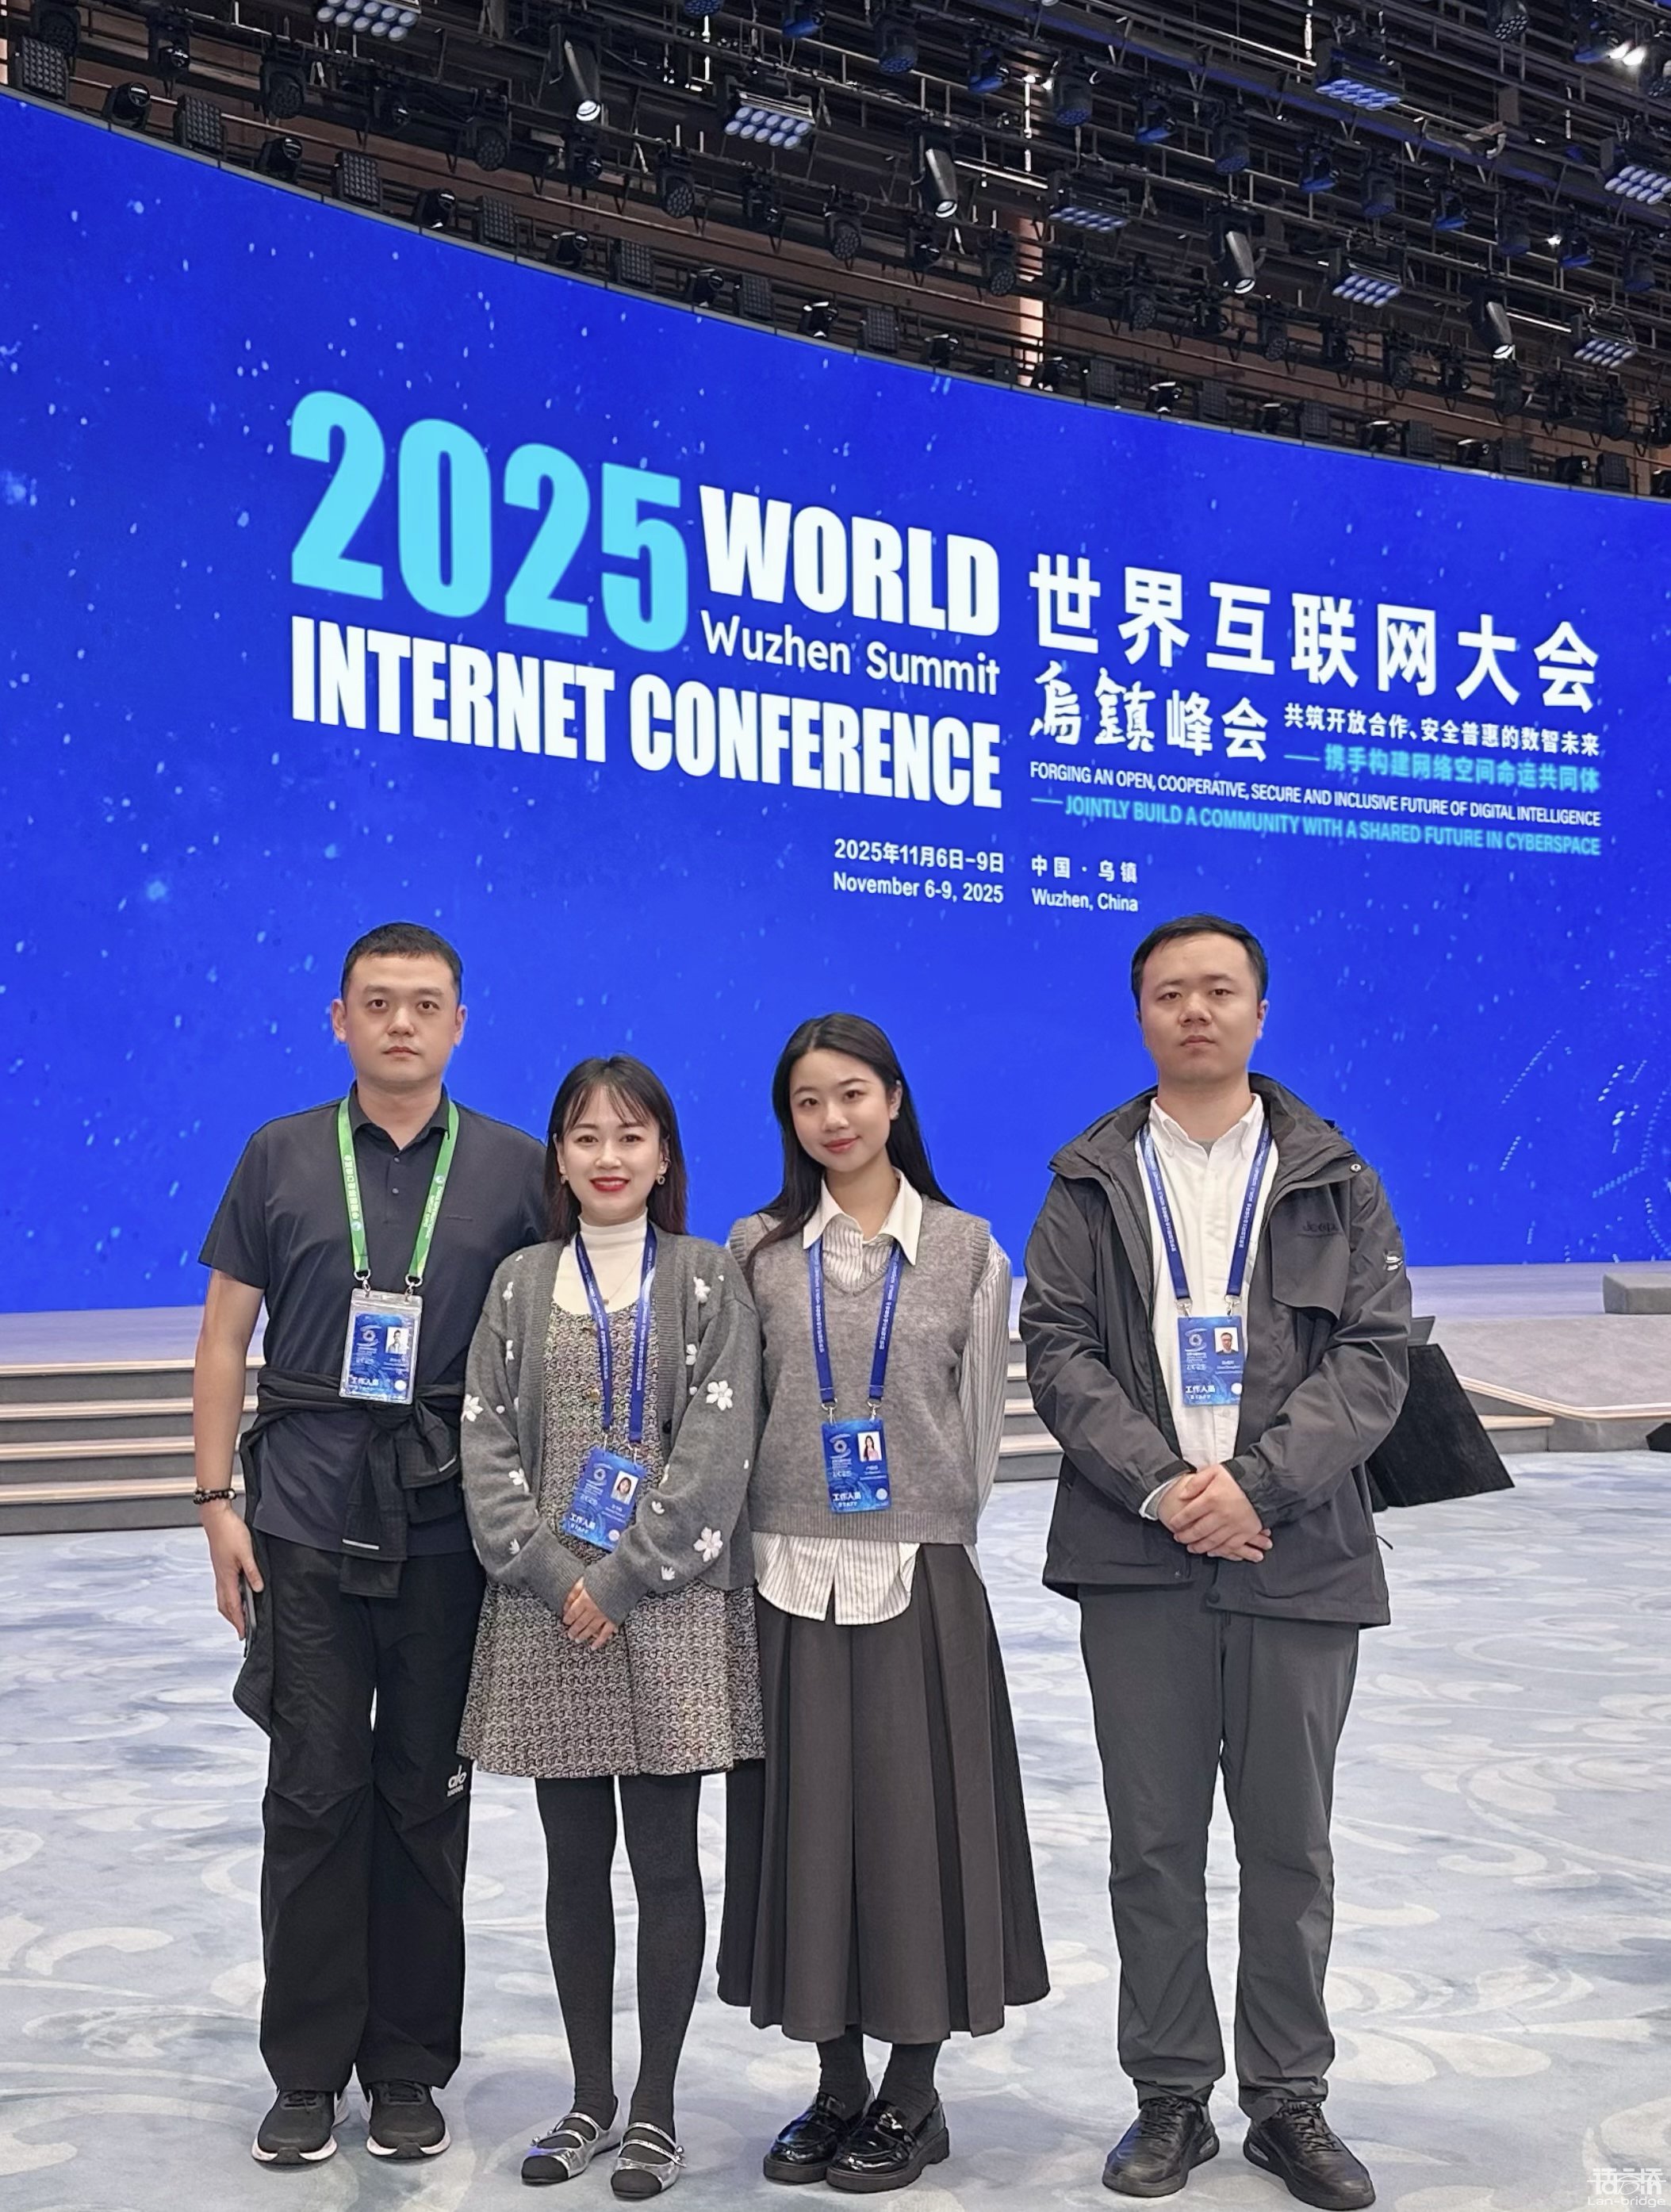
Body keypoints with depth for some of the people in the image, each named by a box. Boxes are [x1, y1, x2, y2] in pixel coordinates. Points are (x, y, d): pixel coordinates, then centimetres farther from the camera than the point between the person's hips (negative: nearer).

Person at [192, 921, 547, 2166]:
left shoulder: (517, 1169, 4)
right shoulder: (280, 1159, 5)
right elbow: (224, 1340, 7)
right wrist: (218, 1501, -1)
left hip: (450, 1528, 0)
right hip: (307, 1521, 0)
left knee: (427, 1798, 7)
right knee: (314, 1794, 4)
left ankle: (409, 2069, 21)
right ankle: (307, 2073, 17)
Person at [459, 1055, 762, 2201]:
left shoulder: (710, 1281, -1)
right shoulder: (521, 1286, 8)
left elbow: (716, 1451, -9)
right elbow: (489, 1447, 3)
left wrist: (624, 1579, -14)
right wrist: (553, 1575, -8)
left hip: (672, 1608, -3)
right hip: (549, 1613, 3)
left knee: (666, 1860, 4)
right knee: (575, 1860, 10)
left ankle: (655, 2108, 16)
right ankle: (591, 2097, 24)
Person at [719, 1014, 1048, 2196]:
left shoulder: (966, 1248, 2)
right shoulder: (758, 1249, 5)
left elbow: (979, 1422, 3)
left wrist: (932, 1546, 0)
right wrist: (764, 1550, 1)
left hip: (920, 1580, -1)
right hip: (789, 1577, 2)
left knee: (915, 1819, 4)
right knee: (807, 1823, 7)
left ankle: (913, 2096, 19)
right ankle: (839, 2087, 23)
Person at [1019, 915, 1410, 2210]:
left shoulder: (1333, 1180, 7)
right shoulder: (1091, 1183, 8)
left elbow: (1375, 1355, -1)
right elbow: (1059, 1348, 0)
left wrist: (1257, 1483, -14)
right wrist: (1158, 1486, -13)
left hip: (1300, 1556, 0)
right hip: (1138, 1558, 0)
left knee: (1290, 1844, 8)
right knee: (1153, 1843, 6)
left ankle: (1289, 2101, 22)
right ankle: (1171, 2099, 20)